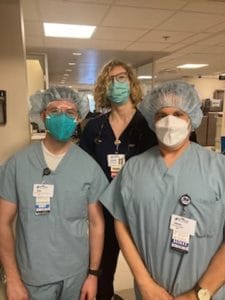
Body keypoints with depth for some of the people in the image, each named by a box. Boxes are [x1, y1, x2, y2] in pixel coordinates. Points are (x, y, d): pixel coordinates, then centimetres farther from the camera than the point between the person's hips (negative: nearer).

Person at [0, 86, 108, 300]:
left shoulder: (89, 167, -9)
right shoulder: (17, 164, -10)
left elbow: (96, 223, -3)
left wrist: (93, 273, -2)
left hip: (76, 273, 1)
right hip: (32, 275, 0)